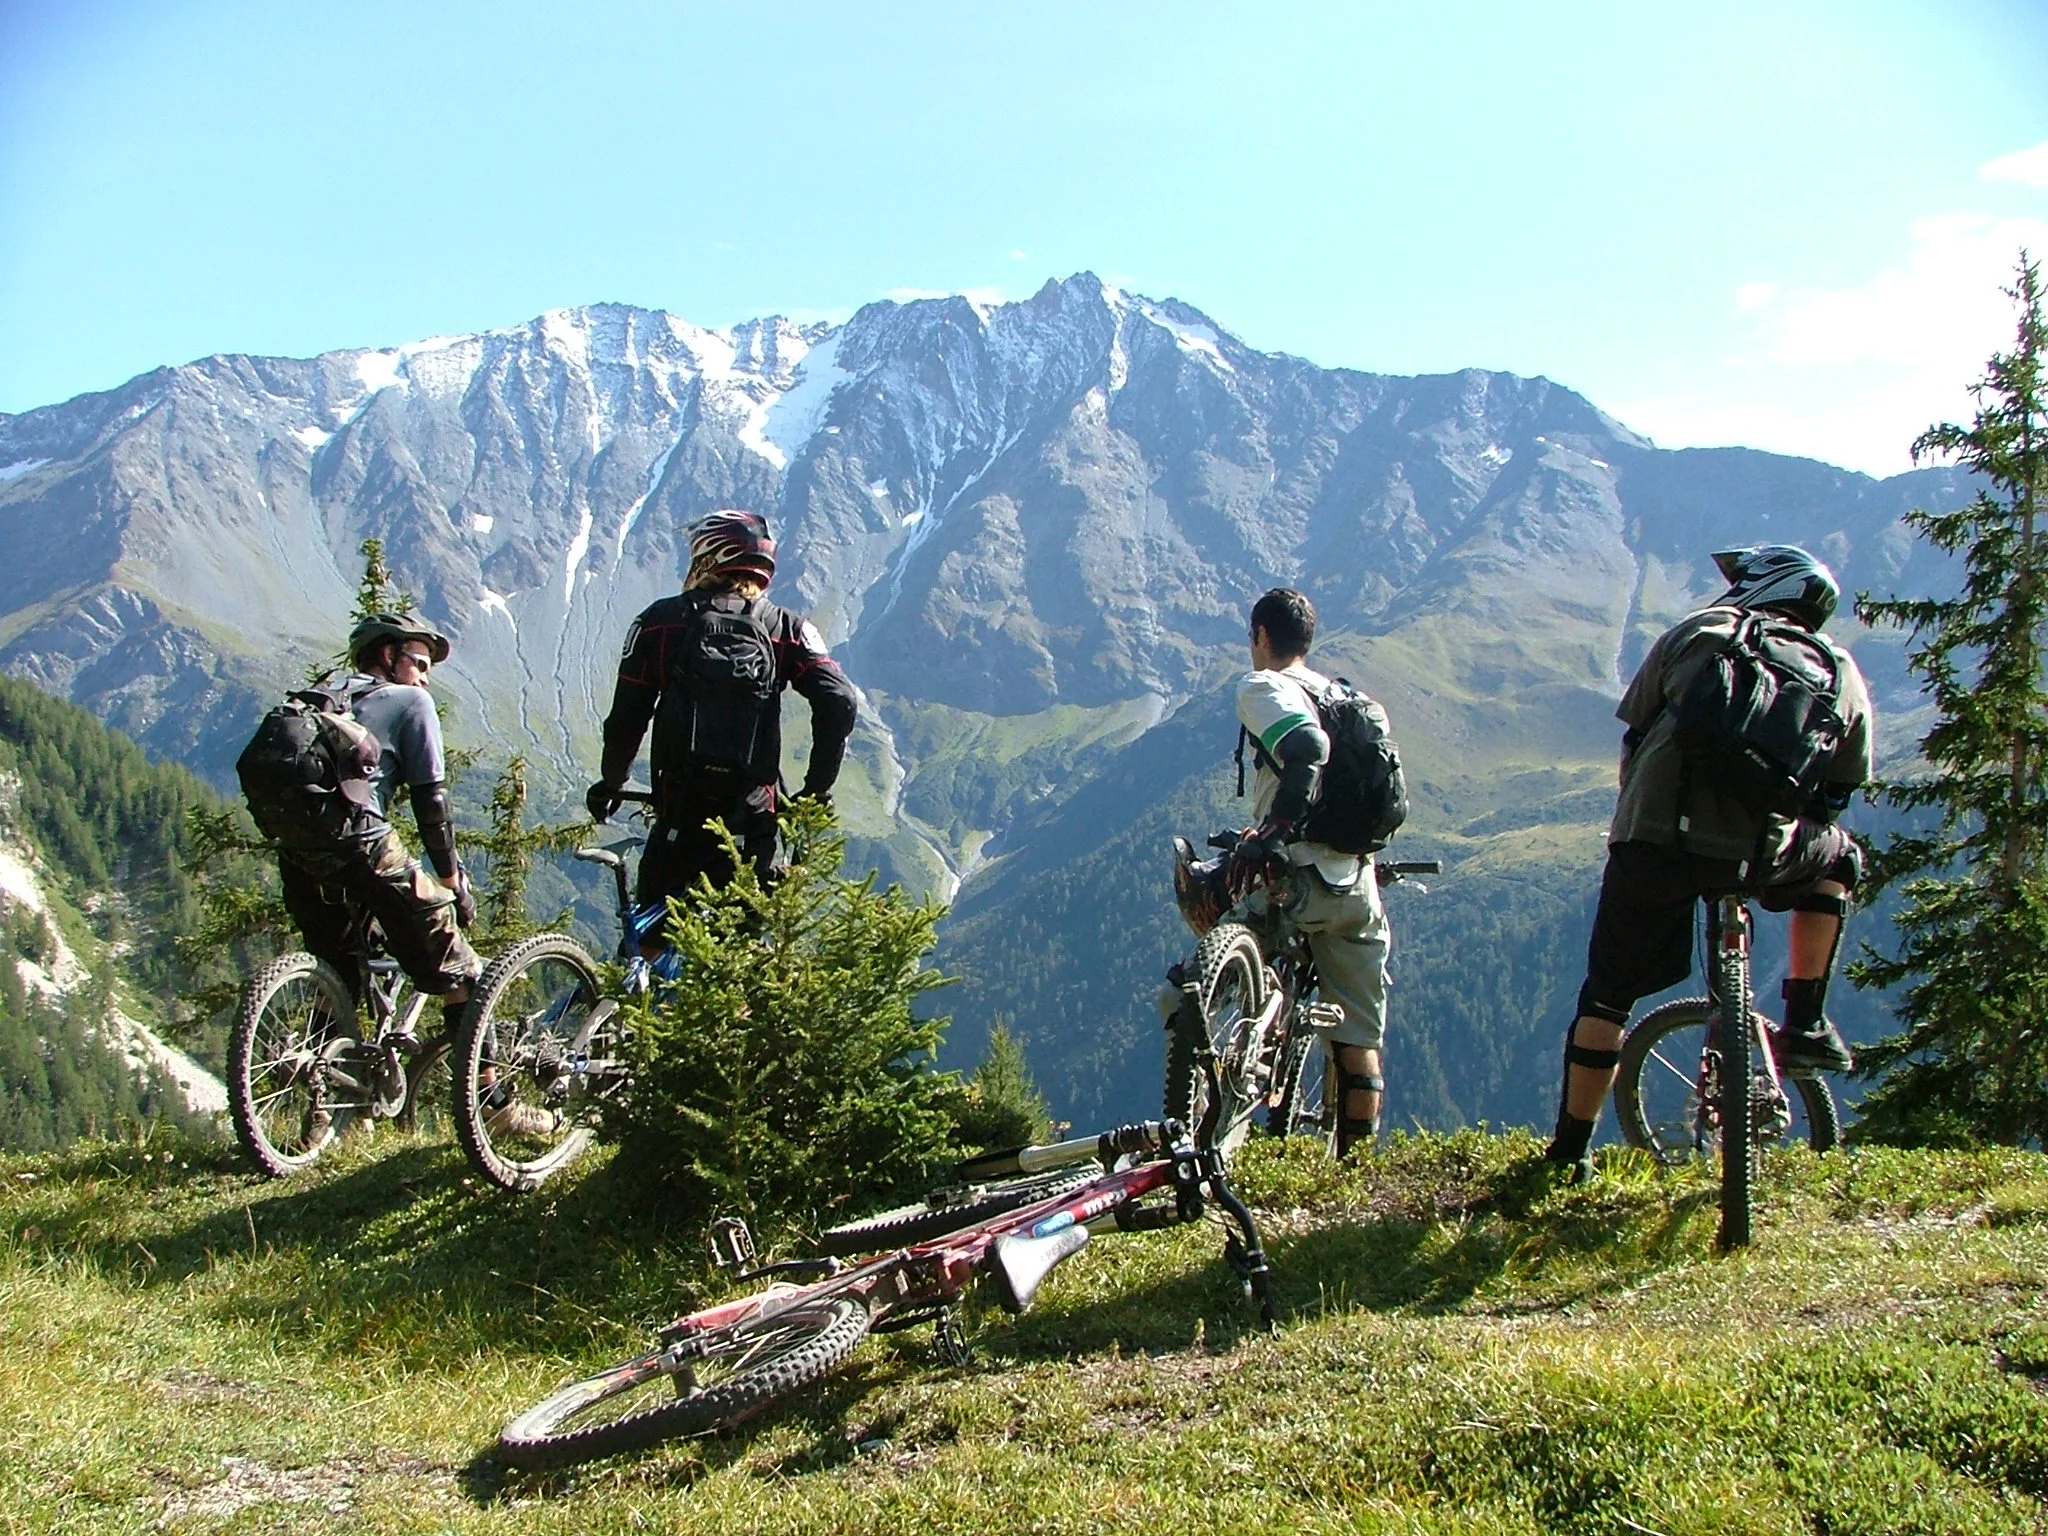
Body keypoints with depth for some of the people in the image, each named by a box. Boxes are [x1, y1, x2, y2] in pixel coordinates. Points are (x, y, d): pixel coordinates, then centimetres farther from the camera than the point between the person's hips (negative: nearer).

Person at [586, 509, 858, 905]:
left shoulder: (660, 621, 5)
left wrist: (610, 783, 18)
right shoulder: (786, 629, 5)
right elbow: (839, 702, -8)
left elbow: (627, 717, 2)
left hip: (680, 815, -1)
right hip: (751, 821, 1)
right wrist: (817, 787, 3)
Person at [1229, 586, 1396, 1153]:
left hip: (1301, 880, -7)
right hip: (1360, 887, 7)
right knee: (1360, 1038, 12)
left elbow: (1307, 746, -25)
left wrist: (1274, 830, -30)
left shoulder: (1263, 687, -4)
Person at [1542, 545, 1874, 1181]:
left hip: (1651, 842, 0)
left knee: (1606, 997, 15)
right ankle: (1805, 1026, 28)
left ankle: (1570, 1151, 20)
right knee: (1836, 857, 34)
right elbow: (1837, 794, 22)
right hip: (1757, 854, 1)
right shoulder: (1843, 676, 17)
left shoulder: (1695, 634, 13)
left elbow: (1634, 733, 16)